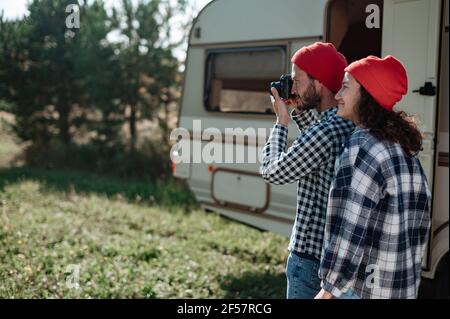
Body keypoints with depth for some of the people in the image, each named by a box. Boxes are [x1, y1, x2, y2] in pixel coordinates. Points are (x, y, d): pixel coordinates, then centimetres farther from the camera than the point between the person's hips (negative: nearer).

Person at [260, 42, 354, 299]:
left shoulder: (326, 131, -24)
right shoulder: (352, 124, 3)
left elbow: (271, 172, -13)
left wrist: (282, 121, -2)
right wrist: (299, 111, 13)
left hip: (313, 254, -8)